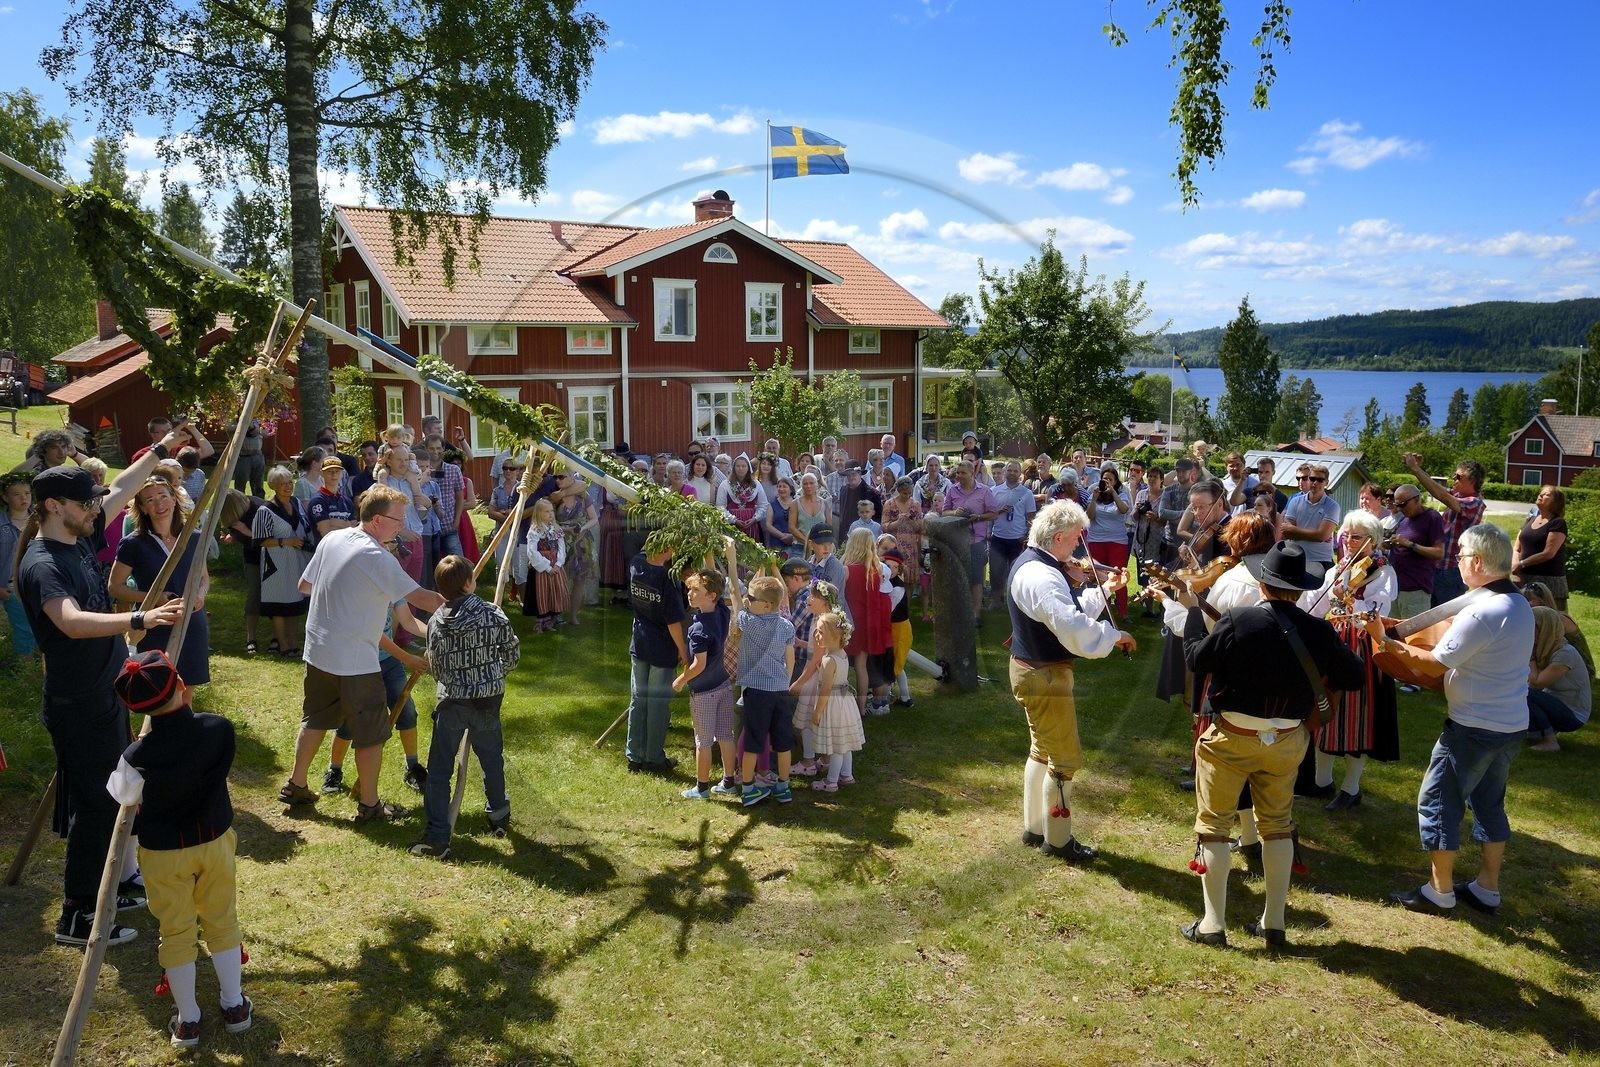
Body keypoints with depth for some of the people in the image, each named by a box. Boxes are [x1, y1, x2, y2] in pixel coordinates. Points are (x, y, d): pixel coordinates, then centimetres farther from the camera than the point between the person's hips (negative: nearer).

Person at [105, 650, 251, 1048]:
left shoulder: (137, 757, -25)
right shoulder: (220, 730, -21)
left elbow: (121, 795, -3)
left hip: (164, 852, -2)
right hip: (216, 840, 2)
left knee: (176, 933, 15)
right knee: (222, 921, 20)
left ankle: (188, 1020, 28)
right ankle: (234, 1006, 32)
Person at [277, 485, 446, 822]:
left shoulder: (331, 539, 3)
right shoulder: (376, 557, -20)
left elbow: (304, 585, 14)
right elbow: (419, 597, -22)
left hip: (318, 652, 8)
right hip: (355, 661, -8)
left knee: (315, 719, 24)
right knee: (371, 732, 5)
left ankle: (296, 785, 34)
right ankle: (369, 804, 15)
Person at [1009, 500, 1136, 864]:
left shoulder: (1031, 562, 7)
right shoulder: (1041, 576, -27)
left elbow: (1072, 611, 13)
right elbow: (1074, 628, -36)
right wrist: (1116, 635, -22)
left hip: (1031, 670, 11)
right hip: (1046, 677, -11)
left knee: (1042, 750, 22)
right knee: (1066, 759, 3)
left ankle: (1033, 827, 34)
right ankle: (1057, 839, 16)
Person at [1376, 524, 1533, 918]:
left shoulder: (1482, 612, -24)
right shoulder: (1520, 605, 5)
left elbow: (1435, 664, -18)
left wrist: (1386, 641, -12)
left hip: (1475, 728, -9)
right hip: (1512, 723, 9)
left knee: (1438, 801, 4)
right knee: (1489, 802, 19)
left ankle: (1439, 891, 12)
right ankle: (1486, 888, 28)